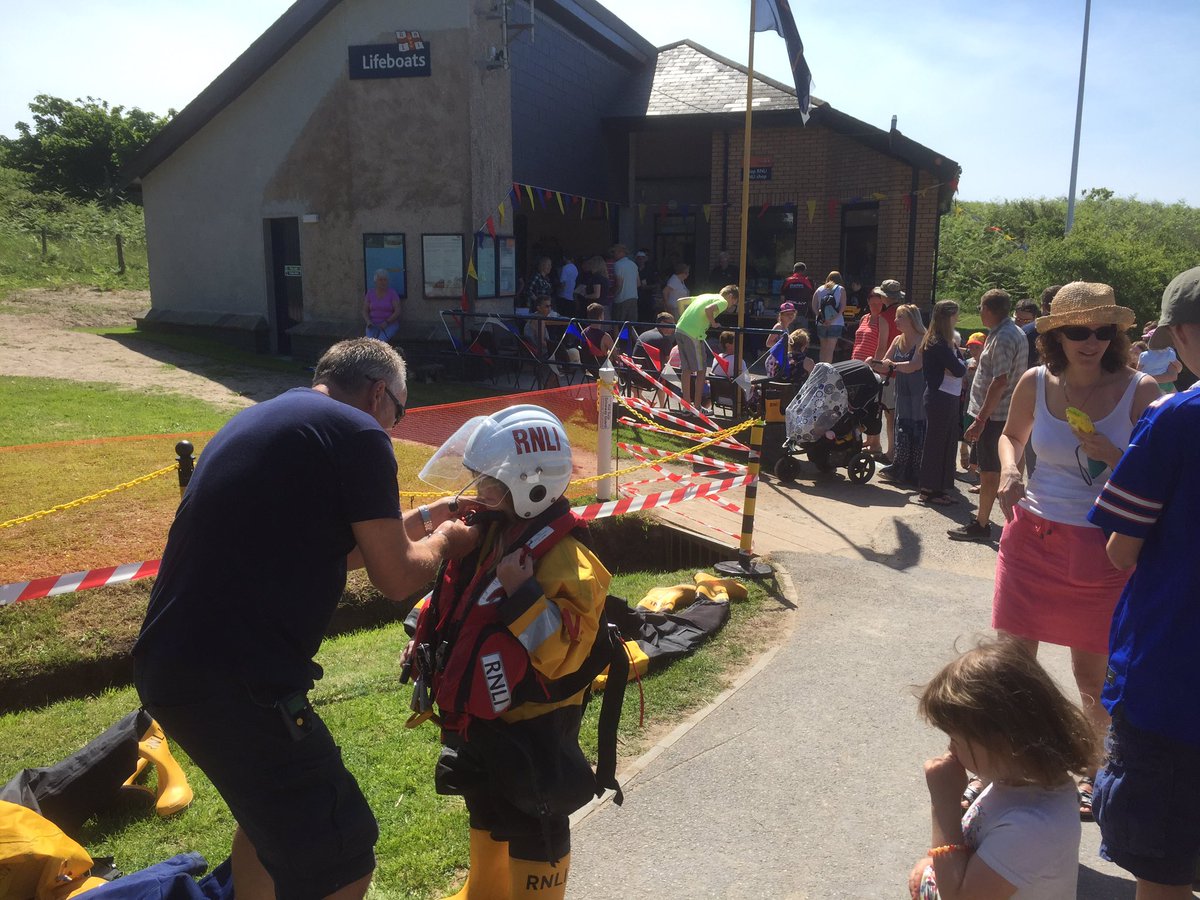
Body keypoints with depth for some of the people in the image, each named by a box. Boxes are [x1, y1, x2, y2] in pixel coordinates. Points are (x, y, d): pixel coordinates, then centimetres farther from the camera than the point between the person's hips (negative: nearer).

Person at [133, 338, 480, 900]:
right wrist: (442, 542, 13)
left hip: (167, 664, 10)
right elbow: (398, 578, -6)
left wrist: (414, 523, 29)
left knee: (276, 814, 30)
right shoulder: (357, 433, -10)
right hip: (236, 682, -10)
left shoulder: (261, 418, 18)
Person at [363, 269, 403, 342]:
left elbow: (398, 311, -9)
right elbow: (365, 311, 7)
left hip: (390, 324, -2)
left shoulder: (392, 293, -3)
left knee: (381, 341, -33)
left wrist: (386, 322, -22)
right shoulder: (370, 293, 6)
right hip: (373, 325, 2)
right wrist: (368, 322, -14)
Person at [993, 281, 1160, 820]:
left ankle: (1091, 772, 36)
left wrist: (1112, 456, -24)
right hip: (1032, 538, 2)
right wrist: (1008, 469, -4)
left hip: (1101, 551, -2)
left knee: (1091, 673, 10)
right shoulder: (1035, 384, -3)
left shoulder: (1139, 391, -9)